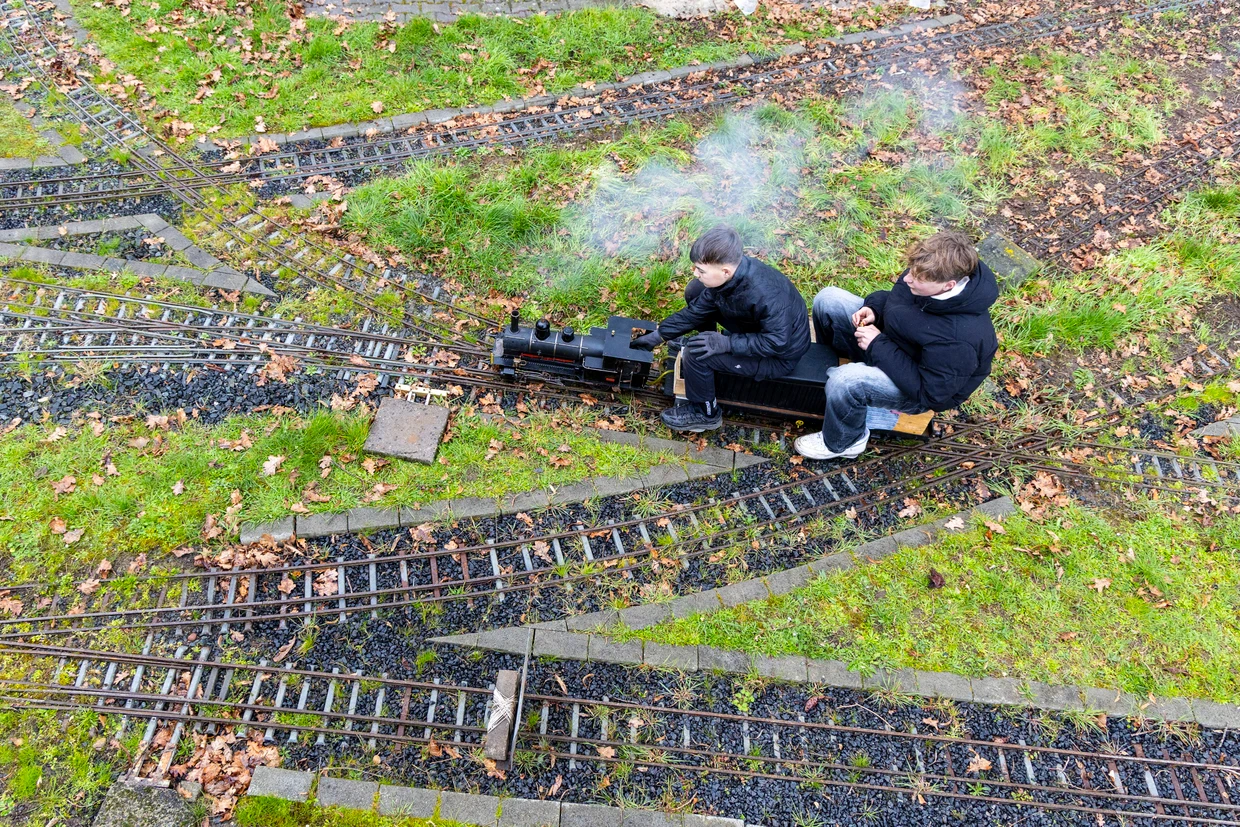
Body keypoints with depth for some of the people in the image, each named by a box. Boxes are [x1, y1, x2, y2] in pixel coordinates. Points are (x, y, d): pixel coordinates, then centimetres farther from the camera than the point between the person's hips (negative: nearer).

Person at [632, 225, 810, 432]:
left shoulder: (764, 295, -39)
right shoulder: (731, 273, -15)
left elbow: (777, 342, -32)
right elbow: (696, 311, -4)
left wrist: (726, 343, -33)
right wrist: (658, 335, -4)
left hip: (779, 356, -8)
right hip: (755, 326, 8)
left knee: (696, 353, -23)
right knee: (695, 291, 4)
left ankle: (705, 414, 2)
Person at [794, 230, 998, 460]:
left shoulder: (959, 339, -38)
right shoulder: (928, 273, -18)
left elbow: (928, 392, -30)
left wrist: (878, 345, -29)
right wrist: (873, 309, -16)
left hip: (919, 390, -8)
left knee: (845, 382, -36)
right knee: (828, 299, -3)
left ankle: (843, 443, -3)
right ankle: (825, 368, 24)